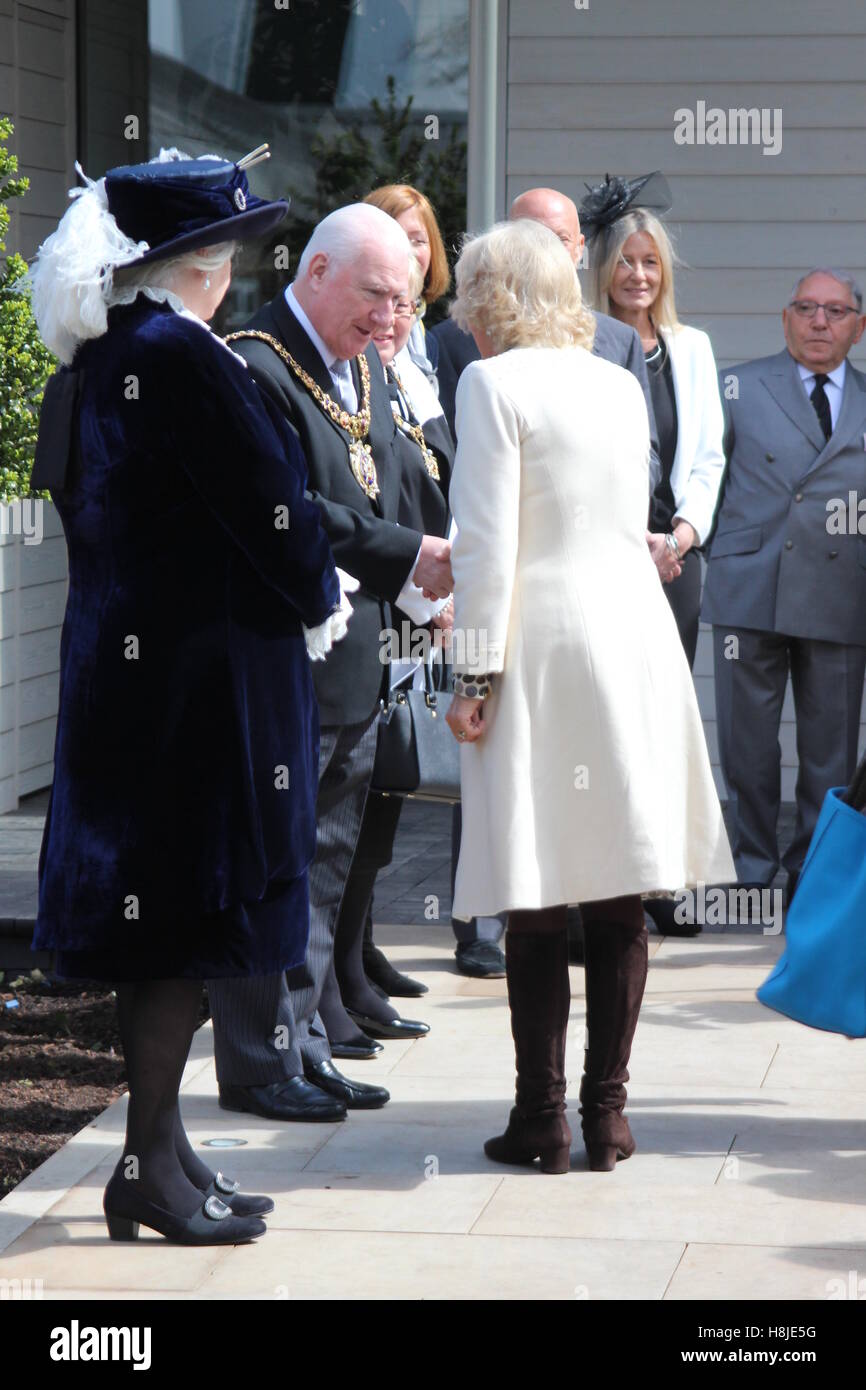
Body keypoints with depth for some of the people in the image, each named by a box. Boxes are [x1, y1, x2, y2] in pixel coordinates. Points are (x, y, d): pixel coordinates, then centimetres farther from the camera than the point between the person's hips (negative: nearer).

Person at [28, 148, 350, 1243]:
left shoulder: (91, 364, 11)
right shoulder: (181, 358, -18)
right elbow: (268, 502, -16)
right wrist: (320, 606, 2)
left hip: (122, 662, 9)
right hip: (203, 671, -9)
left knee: (155, 924, 14)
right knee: (189, 915, -3)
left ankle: (161, 1153, 21)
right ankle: (151, 1166, 1)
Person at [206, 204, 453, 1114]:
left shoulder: (366, 369, 15)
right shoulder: (255, 369, -15)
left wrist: (416, 582, 3)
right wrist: (407, 560, -23)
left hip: (352, 666, 9)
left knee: (324, 861, 14)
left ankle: (301, 1045, 22)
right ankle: (260, 1061, 5)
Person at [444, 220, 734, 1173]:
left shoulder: (493, 384, -7)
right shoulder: (619, 385, 12)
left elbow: (487, 543, -13)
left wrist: (475, 673, -8)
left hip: (540, 649, -5)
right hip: (631, 640, 5)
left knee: (537, 906, 0)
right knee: (619, 900, 7)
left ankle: (542, 1120, 3)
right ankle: (606, 1113, 10)